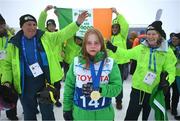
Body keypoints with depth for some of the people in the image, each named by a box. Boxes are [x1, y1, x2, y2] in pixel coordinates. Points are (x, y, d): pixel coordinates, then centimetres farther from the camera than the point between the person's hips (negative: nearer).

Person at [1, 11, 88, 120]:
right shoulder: (14, 43, -1)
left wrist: (77, 23, -17)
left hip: (44, 80, 0)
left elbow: (63, 34, -6)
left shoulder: (45, 37, -2)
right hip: (26, 83, 1)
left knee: (47, 112, 16)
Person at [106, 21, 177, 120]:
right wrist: (113, 48, 4)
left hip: (153, 91, -1)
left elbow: (171, 71, -6)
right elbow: (127, 53, 11)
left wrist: (167, 82, -24)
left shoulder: (167, 52, -8)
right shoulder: (141, 48, 0)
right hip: (137, 88, 2)